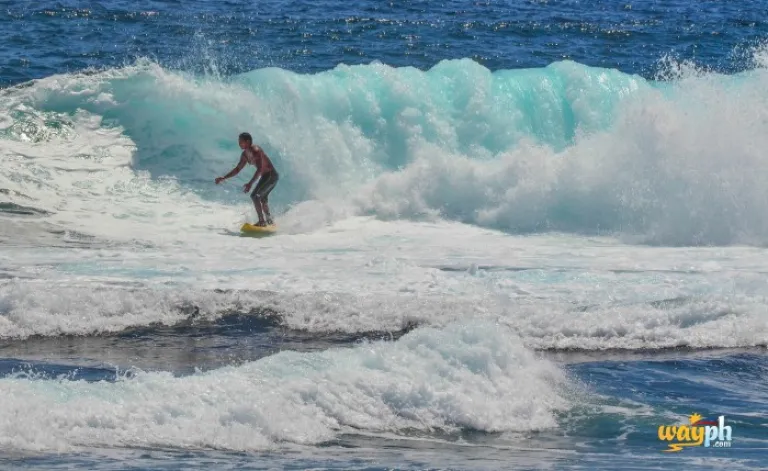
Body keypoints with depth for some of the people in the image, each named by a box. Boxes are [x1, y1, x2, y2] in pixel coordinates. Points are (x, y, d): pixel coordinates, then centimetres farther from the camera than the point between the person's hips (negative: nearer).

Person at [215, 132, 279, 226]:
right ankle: (269, 220, 45)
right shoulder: (245, 155, 5)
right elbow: (237, 169, 15)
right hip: (265, 176, 10)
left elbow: (259, 169, -33)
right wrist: (223, 178, 8)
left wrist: (250, 184, -41)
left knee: (255, 195, -20)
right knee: (262, 198, 28)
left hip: (271, 175, -10)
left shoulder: (255, 151, -24)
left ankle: (262, 221, -21)